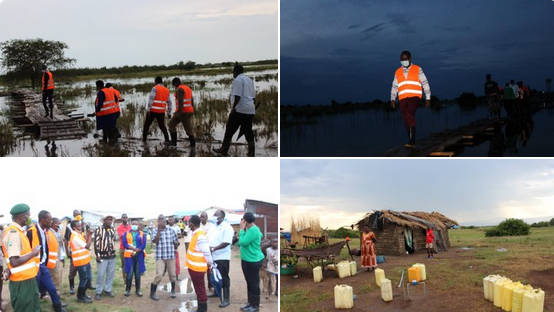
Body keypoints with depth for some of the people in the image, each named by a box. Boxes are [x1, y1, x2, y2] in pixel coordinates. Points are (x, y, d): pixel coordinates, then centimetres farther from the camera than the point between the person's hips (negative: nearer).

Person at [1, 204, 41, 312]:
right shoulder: (13, 233, -20)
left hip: (28, 279, 9)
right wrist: (33, 253, -16)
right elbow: (14, 262, -26)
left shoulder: (18, 231, 10)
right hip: (22, 282, -9)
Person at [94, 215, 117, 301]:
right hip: (102, 256, -5)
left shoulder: (113, 230, 10)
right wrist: (97, 255, -14)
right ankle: (98, 292, 7)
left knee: (111, 274, 8)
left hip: (112, 256, 5)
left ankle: (108, 289, 21)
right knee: (100, 274, -3)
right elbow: (96, 243, -10)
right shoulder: (98, 230, -7)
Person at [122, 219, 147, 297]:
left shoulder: (142, 234, 7)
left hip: (139, 256, 1)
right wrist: (134, 248, -16)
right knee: (129, 273, -3)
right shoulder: (126, 233, 8)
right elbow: (124, 244, -4)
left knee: (138, 273, 5)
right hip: (129, 255, -1)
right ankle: (127, 289, 7)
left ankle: (138, 290, 13)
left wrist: (135, 252, -13)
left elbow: (143, 245, -4)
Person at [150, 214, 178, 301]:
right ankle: (152, 293, 4)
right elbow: (155, 241, -19)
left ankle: (173, 290, 33)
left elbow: (175, 242, 15)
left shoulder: (171, 230, 4)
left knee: (172, 275, 11)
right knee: (159, 275, -11)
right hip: (160, 257, -3)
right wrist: (159, 229, -22)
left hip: (171, 256, 3)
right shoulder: (155, 230, -3)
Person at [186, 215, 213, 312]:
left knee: (200, 290, 0)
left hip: (197, 268, -9)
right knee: (198, 289, 17)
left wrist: (210, 265, -12)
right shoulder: (196, 234, 9)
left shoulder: (200, 236, -22)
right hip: (194, 267, 9)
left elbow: (207, 253, -21)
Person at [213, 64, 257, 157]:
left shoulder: (238, 80, -8)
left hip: (240, 109, -8)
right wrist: (253, 108, 25)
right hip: (250, 110, 8)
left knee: (230, 129, 3)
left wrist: (233, 107, -16)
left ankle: (224, 149, 9)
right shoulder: (249, 80, 19)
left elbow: (237, 95, -18)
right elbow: (253, 96, 21)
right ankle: (251, 154, 3)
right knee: (248, 132, 7)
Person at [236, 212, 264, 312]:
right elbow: (244, 241, 11)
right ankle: (250, 303, 30)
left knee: (254, 283, 1)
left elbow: (243, 242, -23)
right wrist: (243, 229, 5)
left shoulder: (253, 230, -23)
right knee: (249, 282, 18)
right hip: (247, 260, 10)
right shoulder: (250, 229, 9)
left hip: (253, 261, -10)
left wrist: (242, 230, -16)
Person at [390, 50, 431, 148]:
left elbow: (425, 83, 10)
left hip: (414, 96, -4)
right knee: (406, 120, 1)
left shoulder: (417, 69, 9)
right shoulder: (398, 72, 17)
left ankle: (412, 140, -28)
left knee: (410, 114, -25)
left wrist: (428, 98, 5)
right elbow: (394, 87, 18)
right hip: (403, 98, 4)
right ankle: (412, 142, 9)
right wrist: (392, 99, 5)